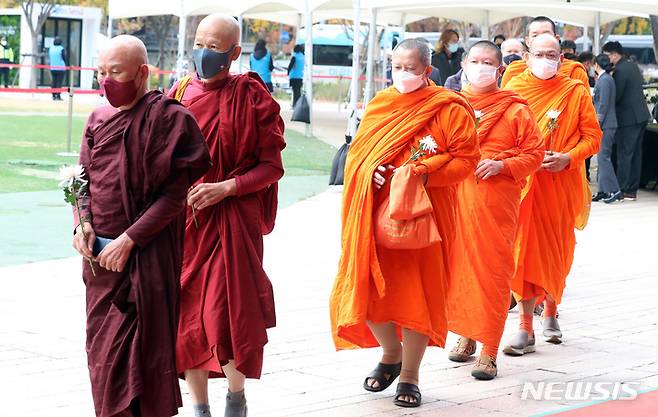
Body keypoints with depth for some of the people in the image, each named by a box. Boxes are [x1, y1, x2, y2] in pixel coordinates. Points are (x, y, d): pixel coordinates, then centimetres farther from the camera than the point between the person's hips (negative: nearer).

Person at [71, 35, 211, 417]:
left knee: (140, 350, -3)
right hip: (100, 253, 6)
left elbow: (174, 194, -14)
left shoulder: (168, 118, -10)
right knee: (102, 345, 12)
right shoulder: (99, 120, 9)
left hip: (146, 254, -6)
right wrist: (83, 222, -3)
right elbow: (84, 179, 16)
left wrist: (130, 239, -18)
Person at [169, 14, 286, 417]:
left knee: (229, 312, -5)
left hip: (232, 220, -4)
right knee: (186, 314, 4)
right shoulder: (179, 94, 7)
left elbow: (271, 166, -4)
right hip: (182, 219, 4)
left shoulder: (252, 99, -4)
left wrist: (225, 188, -16)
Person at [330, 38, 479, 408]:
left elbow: (466, 158, -7)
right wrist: (369, 171, -7)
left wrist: (424, 174, -20)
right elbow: (358, 151, 15)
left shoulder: (449, 109, -4)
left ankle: (410, 374, 15)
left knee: (416, 292, 1)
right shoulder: (380, 104, 10)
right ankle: (391, 353, 29)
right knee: (366, 288, 1)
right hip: (377, 213, 4)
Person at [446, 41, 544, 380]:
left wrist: (502, 165, -13)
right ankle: (466, 335, 21)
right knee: (458, 264, 5)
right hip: (456, 197, 3)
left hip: (497, 199, -3)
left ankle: (489, 351, -1)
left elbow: (534, 155, 2)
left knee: (492, 268, -5)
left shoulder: (515, 110, 3)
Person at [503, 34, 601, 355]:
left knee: (557, 251, 10)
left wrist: (568, 158, -14)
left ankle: (550, 313, 33)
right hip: (523, 181, -1)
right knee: (526, 248, -7)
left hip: (562, 182, 1)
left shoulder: (576, 92, 2)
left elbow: (592, 136, 2)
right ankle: (526, 330, -7)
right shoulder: (514, 89, 4)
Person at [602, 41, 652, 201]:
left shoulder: (620, 71, -17)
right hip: (641, 115, 9)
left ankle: (623, 190, -4)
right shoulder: (633, 66, 13)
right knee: (635, 153, 11)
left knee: (624, 154, -5)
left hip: (628, 118, -9)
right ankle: (632, 189, 16)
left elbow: (616, 97, -17)